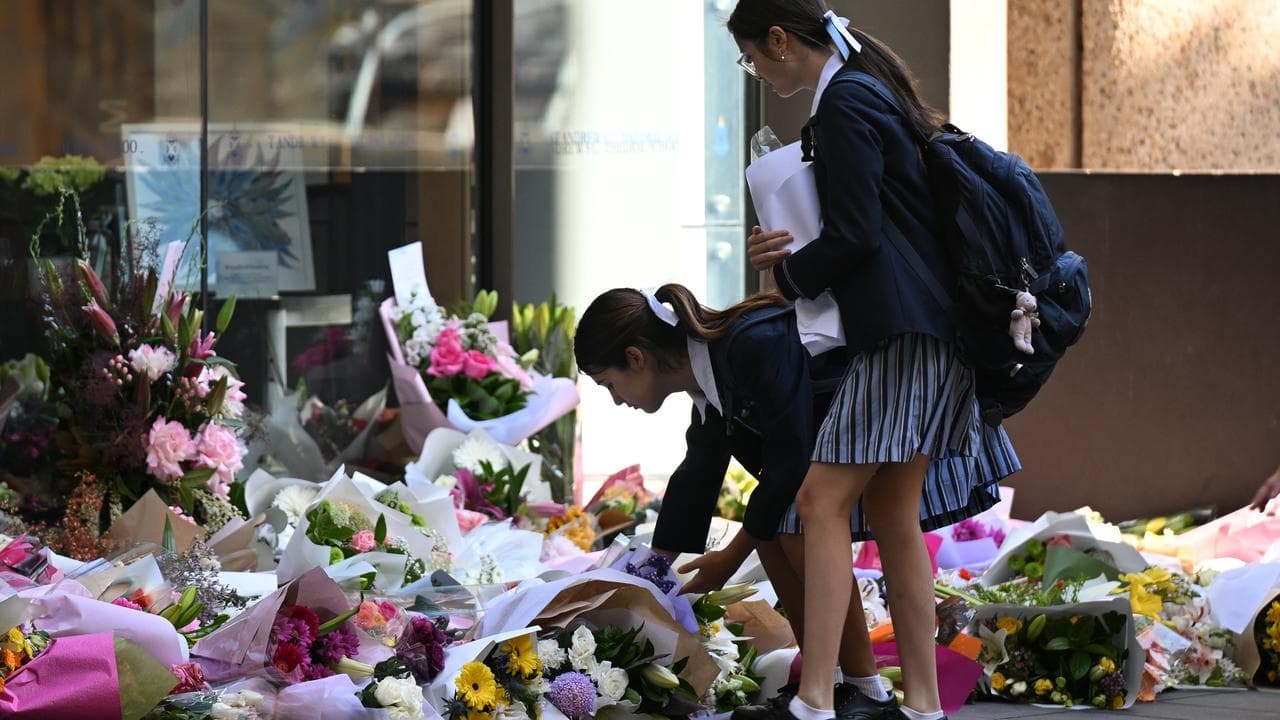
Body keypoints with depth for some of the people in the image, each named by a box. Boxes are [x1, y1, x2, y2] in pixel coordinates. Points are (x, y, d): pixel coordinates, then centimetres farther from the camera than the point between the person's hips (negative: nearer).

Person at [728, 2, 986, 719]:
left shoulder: (845, 105, -12)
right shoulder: (873, 90, 19)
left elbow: (855, 236, -16)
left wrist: (787, 273, 1)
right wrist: (798, 253, 13)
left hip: (906, 331, -10)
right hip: (920, 325, 10)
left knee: (825, 500, -10)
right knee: (892, 512, 10)